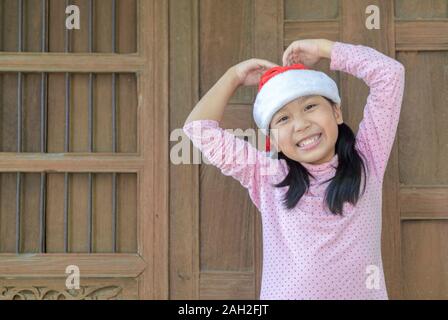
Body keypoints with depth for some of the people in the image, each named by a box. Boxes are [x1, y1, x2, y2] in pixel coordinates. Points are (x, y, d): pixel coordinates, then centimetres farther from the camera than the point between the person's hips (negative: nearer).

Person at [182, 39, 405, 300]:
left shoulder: (366, 161, 3)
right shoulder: (269, 177, 5)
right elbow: (199, 129, 5)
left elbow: (390, 73, 0)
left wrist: (320, 47, 6)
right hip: (283, 292, 0)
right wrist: (234, 76, 12)